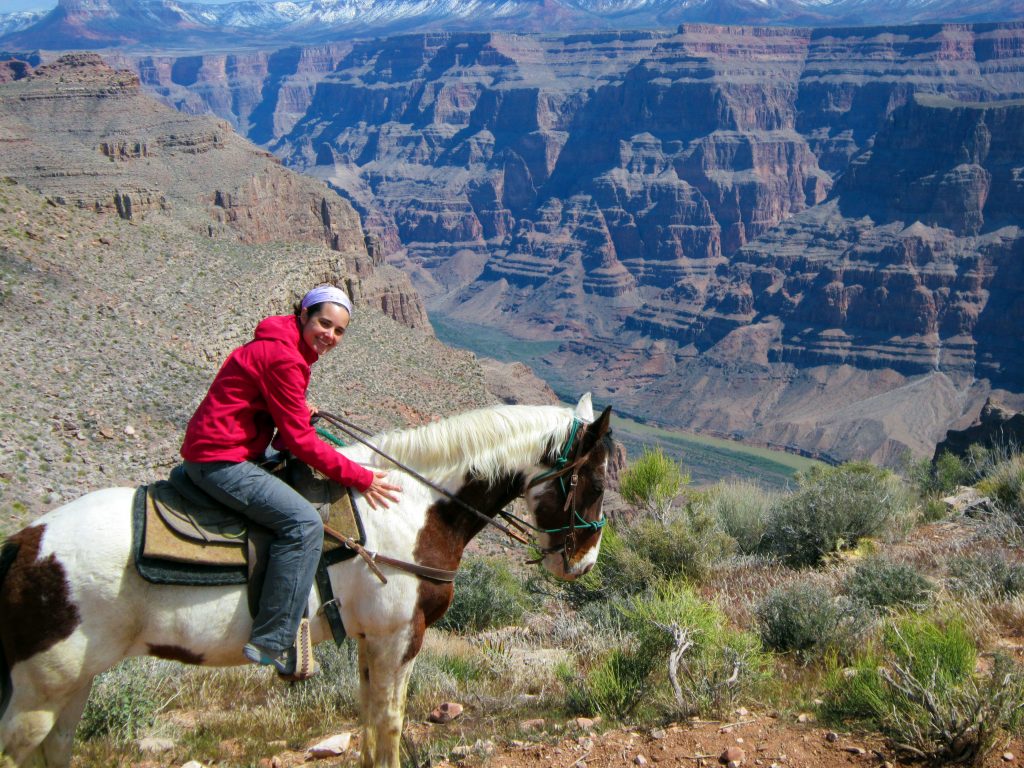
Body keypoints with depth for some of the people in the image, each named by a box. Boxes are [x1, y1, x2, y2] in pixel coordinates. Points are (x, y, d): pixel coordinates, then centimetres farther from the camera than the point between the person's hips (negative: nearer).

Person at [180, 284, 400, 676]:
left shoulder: (291, 350, 14)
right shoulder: (281, 357, -18)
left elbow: (287, 433, 22)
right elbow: (300, 439, -17)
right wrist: (360, 478, -13)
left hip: (233, 454, 11)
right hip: (220, 459, -11)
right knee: (303, 522, -23)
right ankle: (271, 641, -21)